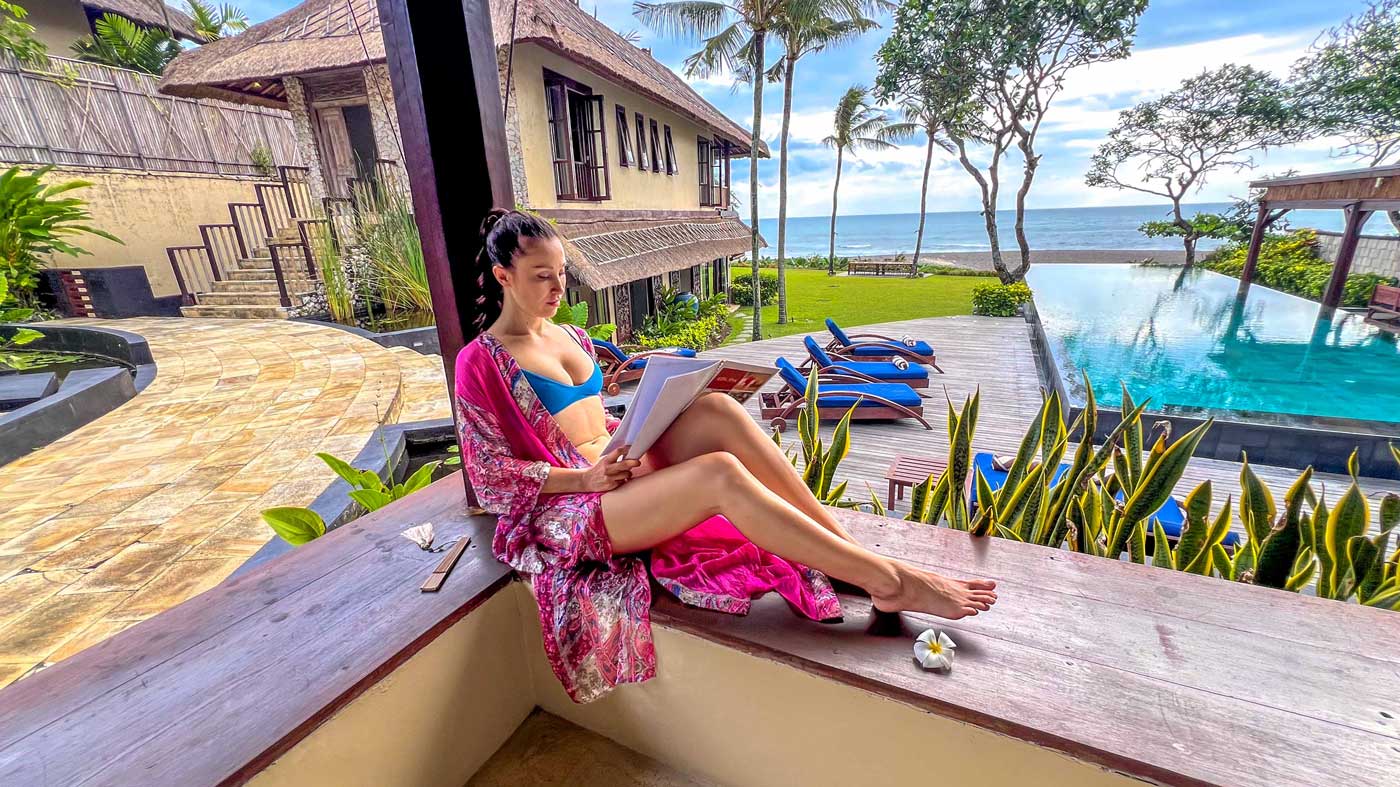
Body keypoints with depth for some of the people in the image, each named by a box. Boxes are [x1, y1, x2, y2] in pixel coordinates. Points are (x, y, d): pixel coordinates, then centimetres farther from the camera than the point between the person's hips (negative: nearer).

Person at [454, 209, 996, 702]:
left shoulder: (573, 338, 14)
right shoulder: (481, 362, -6)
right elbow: (491, 476, -8)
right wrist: (586, 478, -19)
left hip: (620, 471, 6)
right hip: (569, 509, -6)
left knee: (714, 409, -23)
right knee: (719, 474, -32)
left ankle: (850, 548, -20)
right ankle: (890, 582, -23)